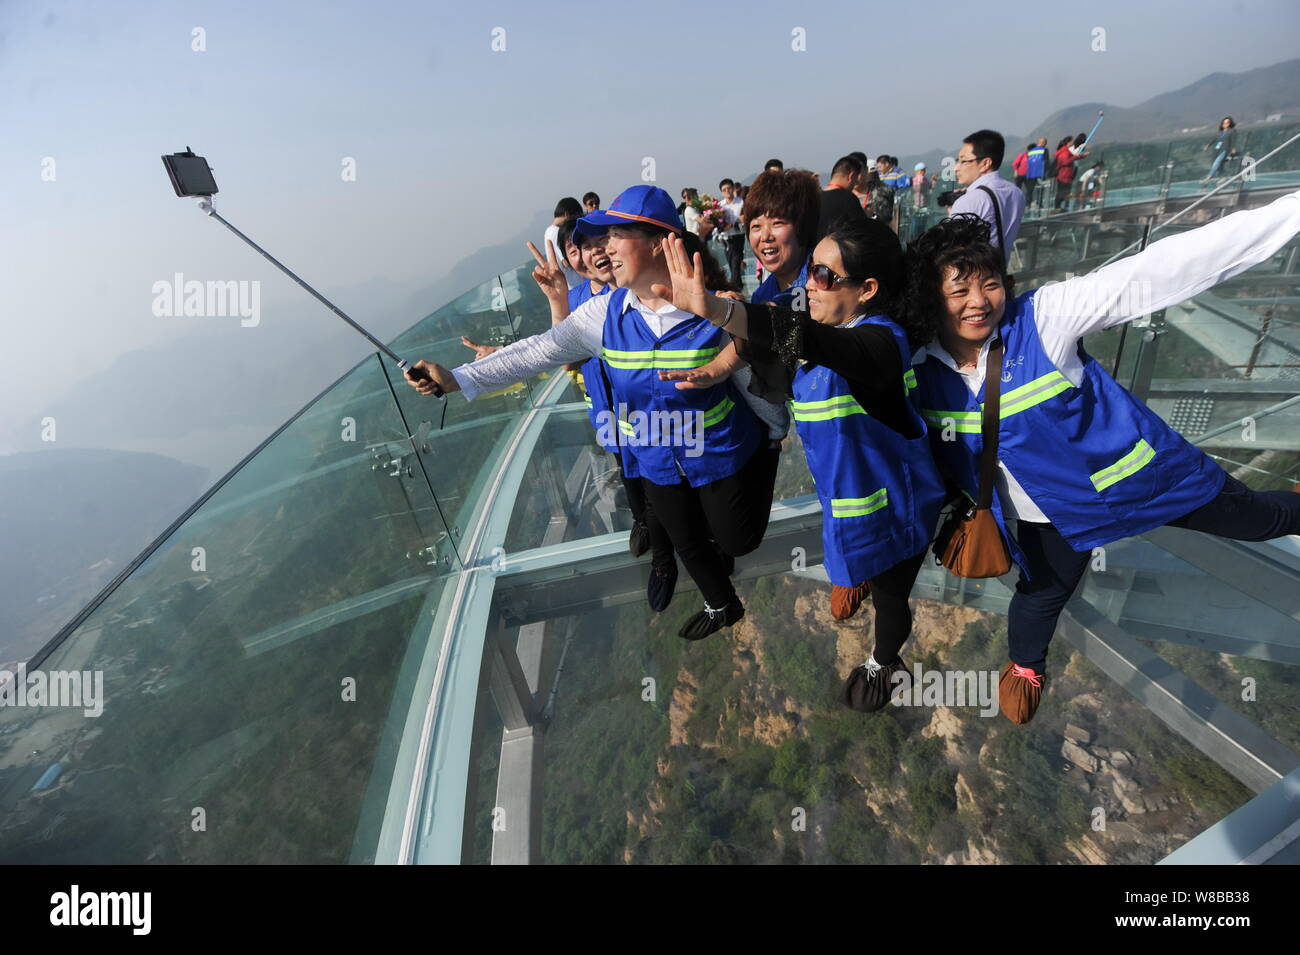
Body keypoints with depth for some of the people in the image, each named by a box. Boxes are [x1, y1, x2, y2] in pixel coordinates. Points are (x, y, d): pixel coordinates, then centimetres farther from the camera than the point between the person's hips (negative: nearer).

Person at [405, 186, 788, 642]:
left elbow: (753, 379, -9)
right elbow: (539, 351, -18)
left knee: (737, 541, 12)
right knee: (687, 543, 23)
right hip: (657, 462, 4)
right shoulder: (604, 313, -12)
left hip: (720, 454, -3)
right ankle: (722, 605, 52)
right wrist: (454, 378, -26)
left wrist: (777, 431, 5)